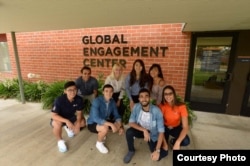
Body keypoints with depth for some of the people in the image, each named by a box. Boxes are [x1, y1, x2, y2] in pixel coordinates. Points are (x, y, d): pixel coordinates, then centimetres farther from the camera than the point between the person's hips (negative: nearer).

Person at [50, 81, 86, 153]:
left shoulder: (79, 99, -21)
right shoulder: (59, 100, -31)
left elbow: (79, 113, -12)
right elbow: (53, 115, -30)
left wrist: (78, 124, -29)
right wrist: (66, 121, -43)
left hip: (71, 117, 4)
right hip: (58, 118, -4)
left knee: (83, 122, -15)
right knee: (57, 124, -36)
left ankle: (68, 128, 16)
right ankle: (60, 141, -5)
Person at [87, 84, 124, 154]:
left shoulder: (112, 101, -9)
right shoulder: (97, 101, -28)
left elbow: (116, 115, -3)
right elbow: (96, 118, -37)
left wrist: (120, 126, -21)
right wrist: (111, 124, -42)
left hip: (104, 121, 7)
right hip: (92, 123, -6)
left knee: (119, 125, -7)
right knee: (105, 128, -34)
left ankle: (101, 134, 14)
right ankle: (99, 143, -2)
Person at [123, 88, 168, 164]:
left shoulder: (156, 111, -29)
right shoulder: (136, 107, -20)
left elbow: (161, 131, -26)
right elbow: (131, 123, -17)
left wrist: (157, 150, -30)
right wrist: (144, 130, -31)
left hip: (153, 134, -1)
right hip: (140, 130, 2)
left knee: (163, 153, -18)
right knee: (129, 132, -29)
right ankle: (131, 151, 3)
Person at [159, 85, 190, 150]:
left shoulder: (181, 106, -23)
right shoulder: (162, 105, -20)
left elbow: (185, 127, -28)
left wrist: (177, 142, -41)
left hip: (176, 127, 1)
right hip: (165, 127, 0)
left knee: (186, 141, -28)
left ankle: (173, 141, 6)